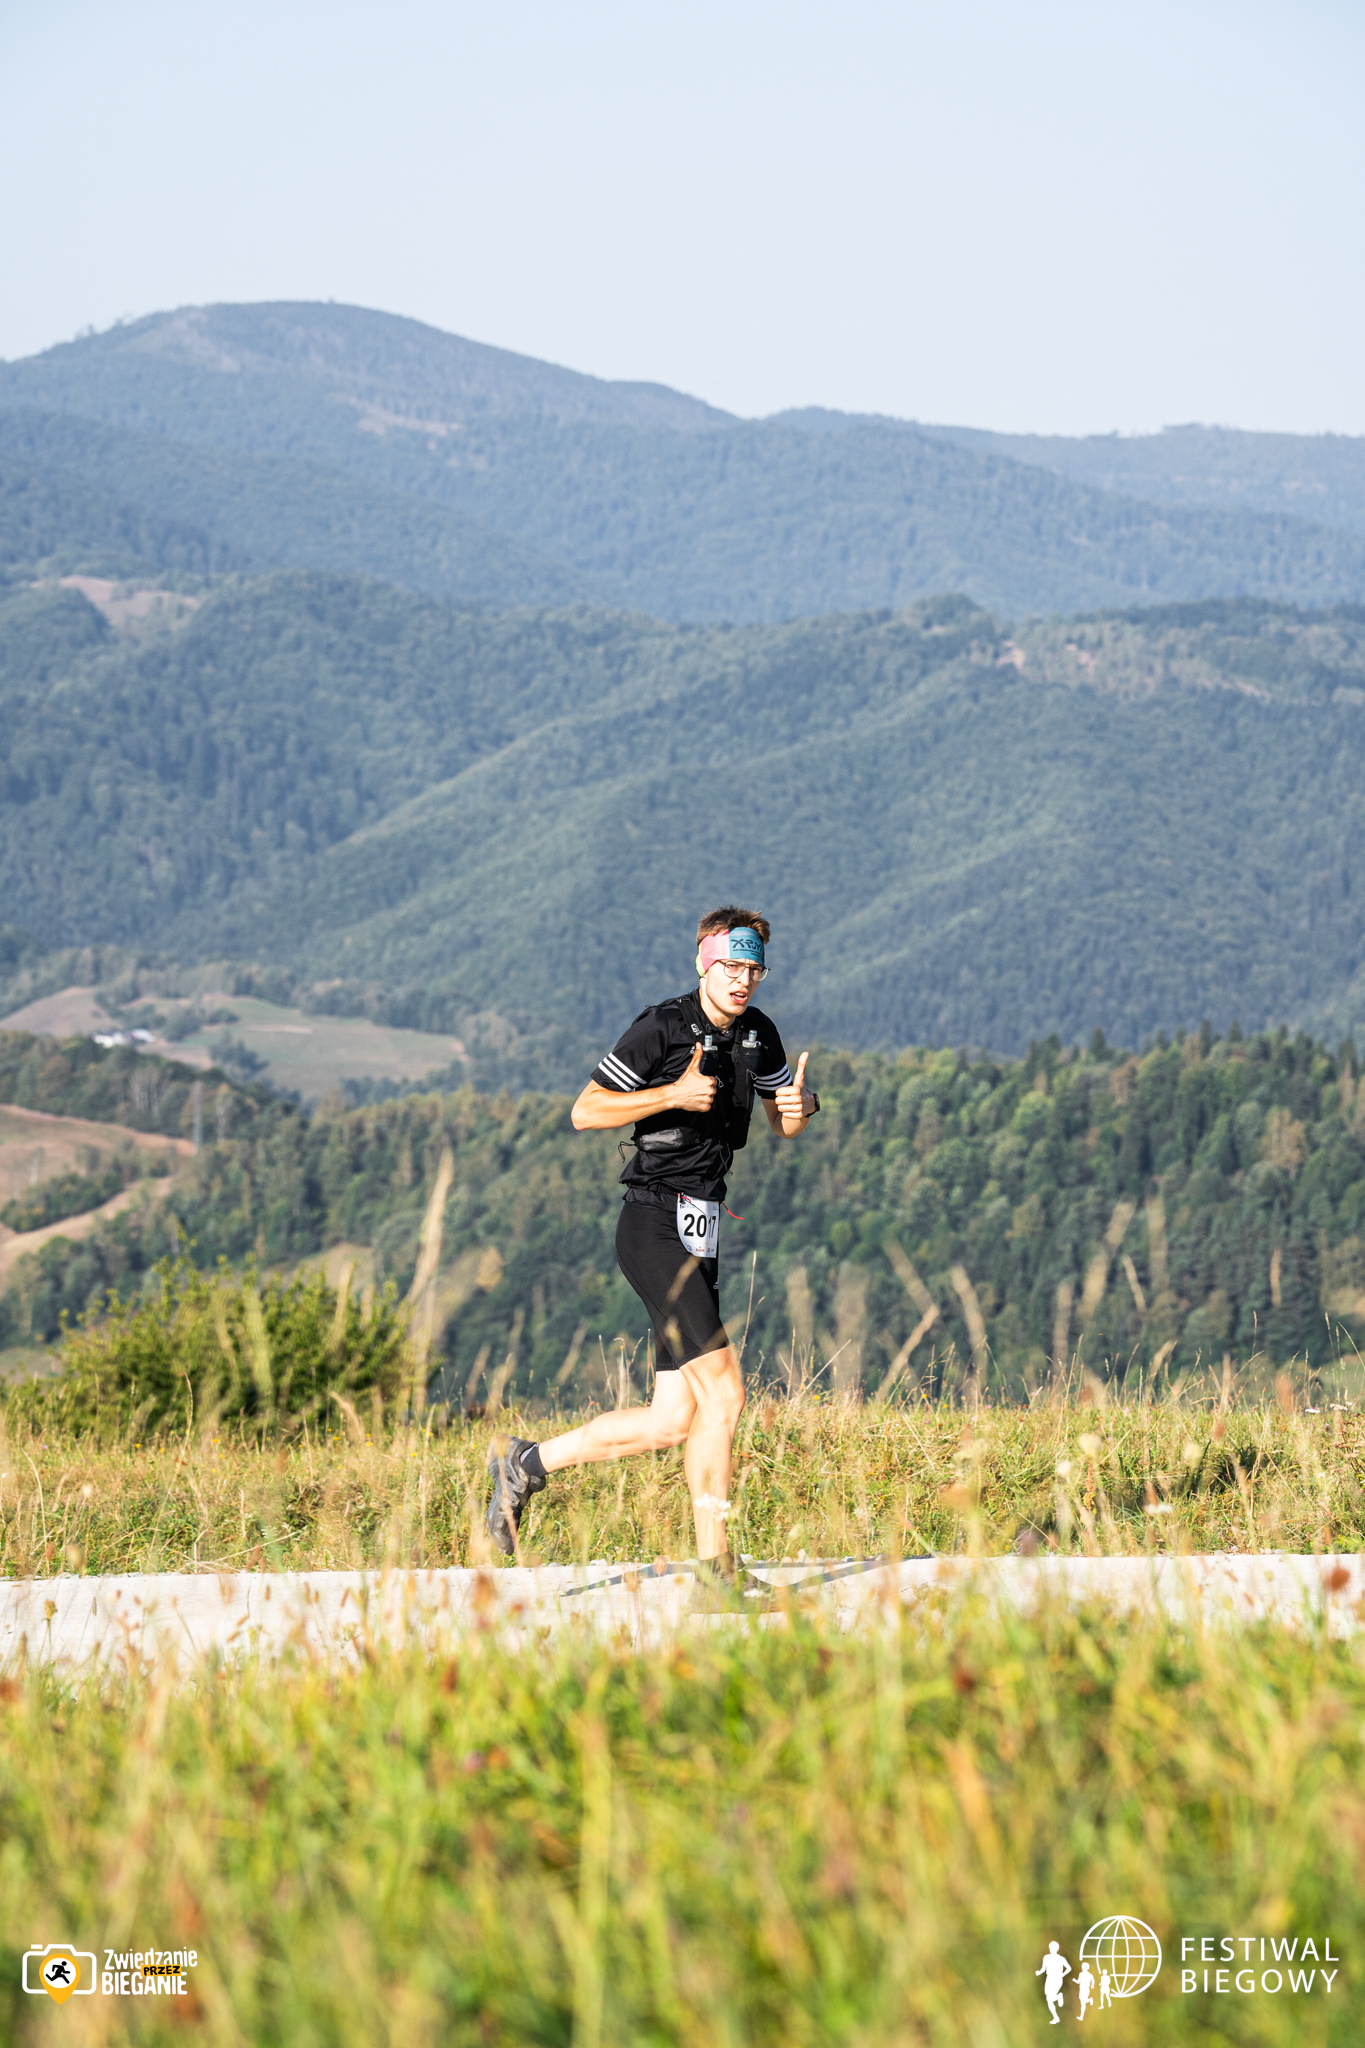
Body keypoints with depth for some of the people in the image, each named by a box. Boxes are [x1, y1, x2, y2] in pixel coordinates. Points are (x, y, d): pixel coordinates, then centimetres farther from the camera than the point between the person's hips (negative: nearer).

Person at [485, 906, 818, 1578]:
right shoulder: (662, 1028, -10)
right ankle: (713, 1562, -12)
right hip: (655, 1226, -8)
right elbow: (585, 1111, -10)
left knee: (673, 1422, 4)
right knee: (723, 1391, -16)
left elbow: (783, 1123, 22)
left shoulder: (757, 1034, 12)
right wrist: (674, 1094, -20)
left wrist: (801, 1106, -2)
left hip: (700, 1238, 8)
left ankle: (526, 1463, 18)